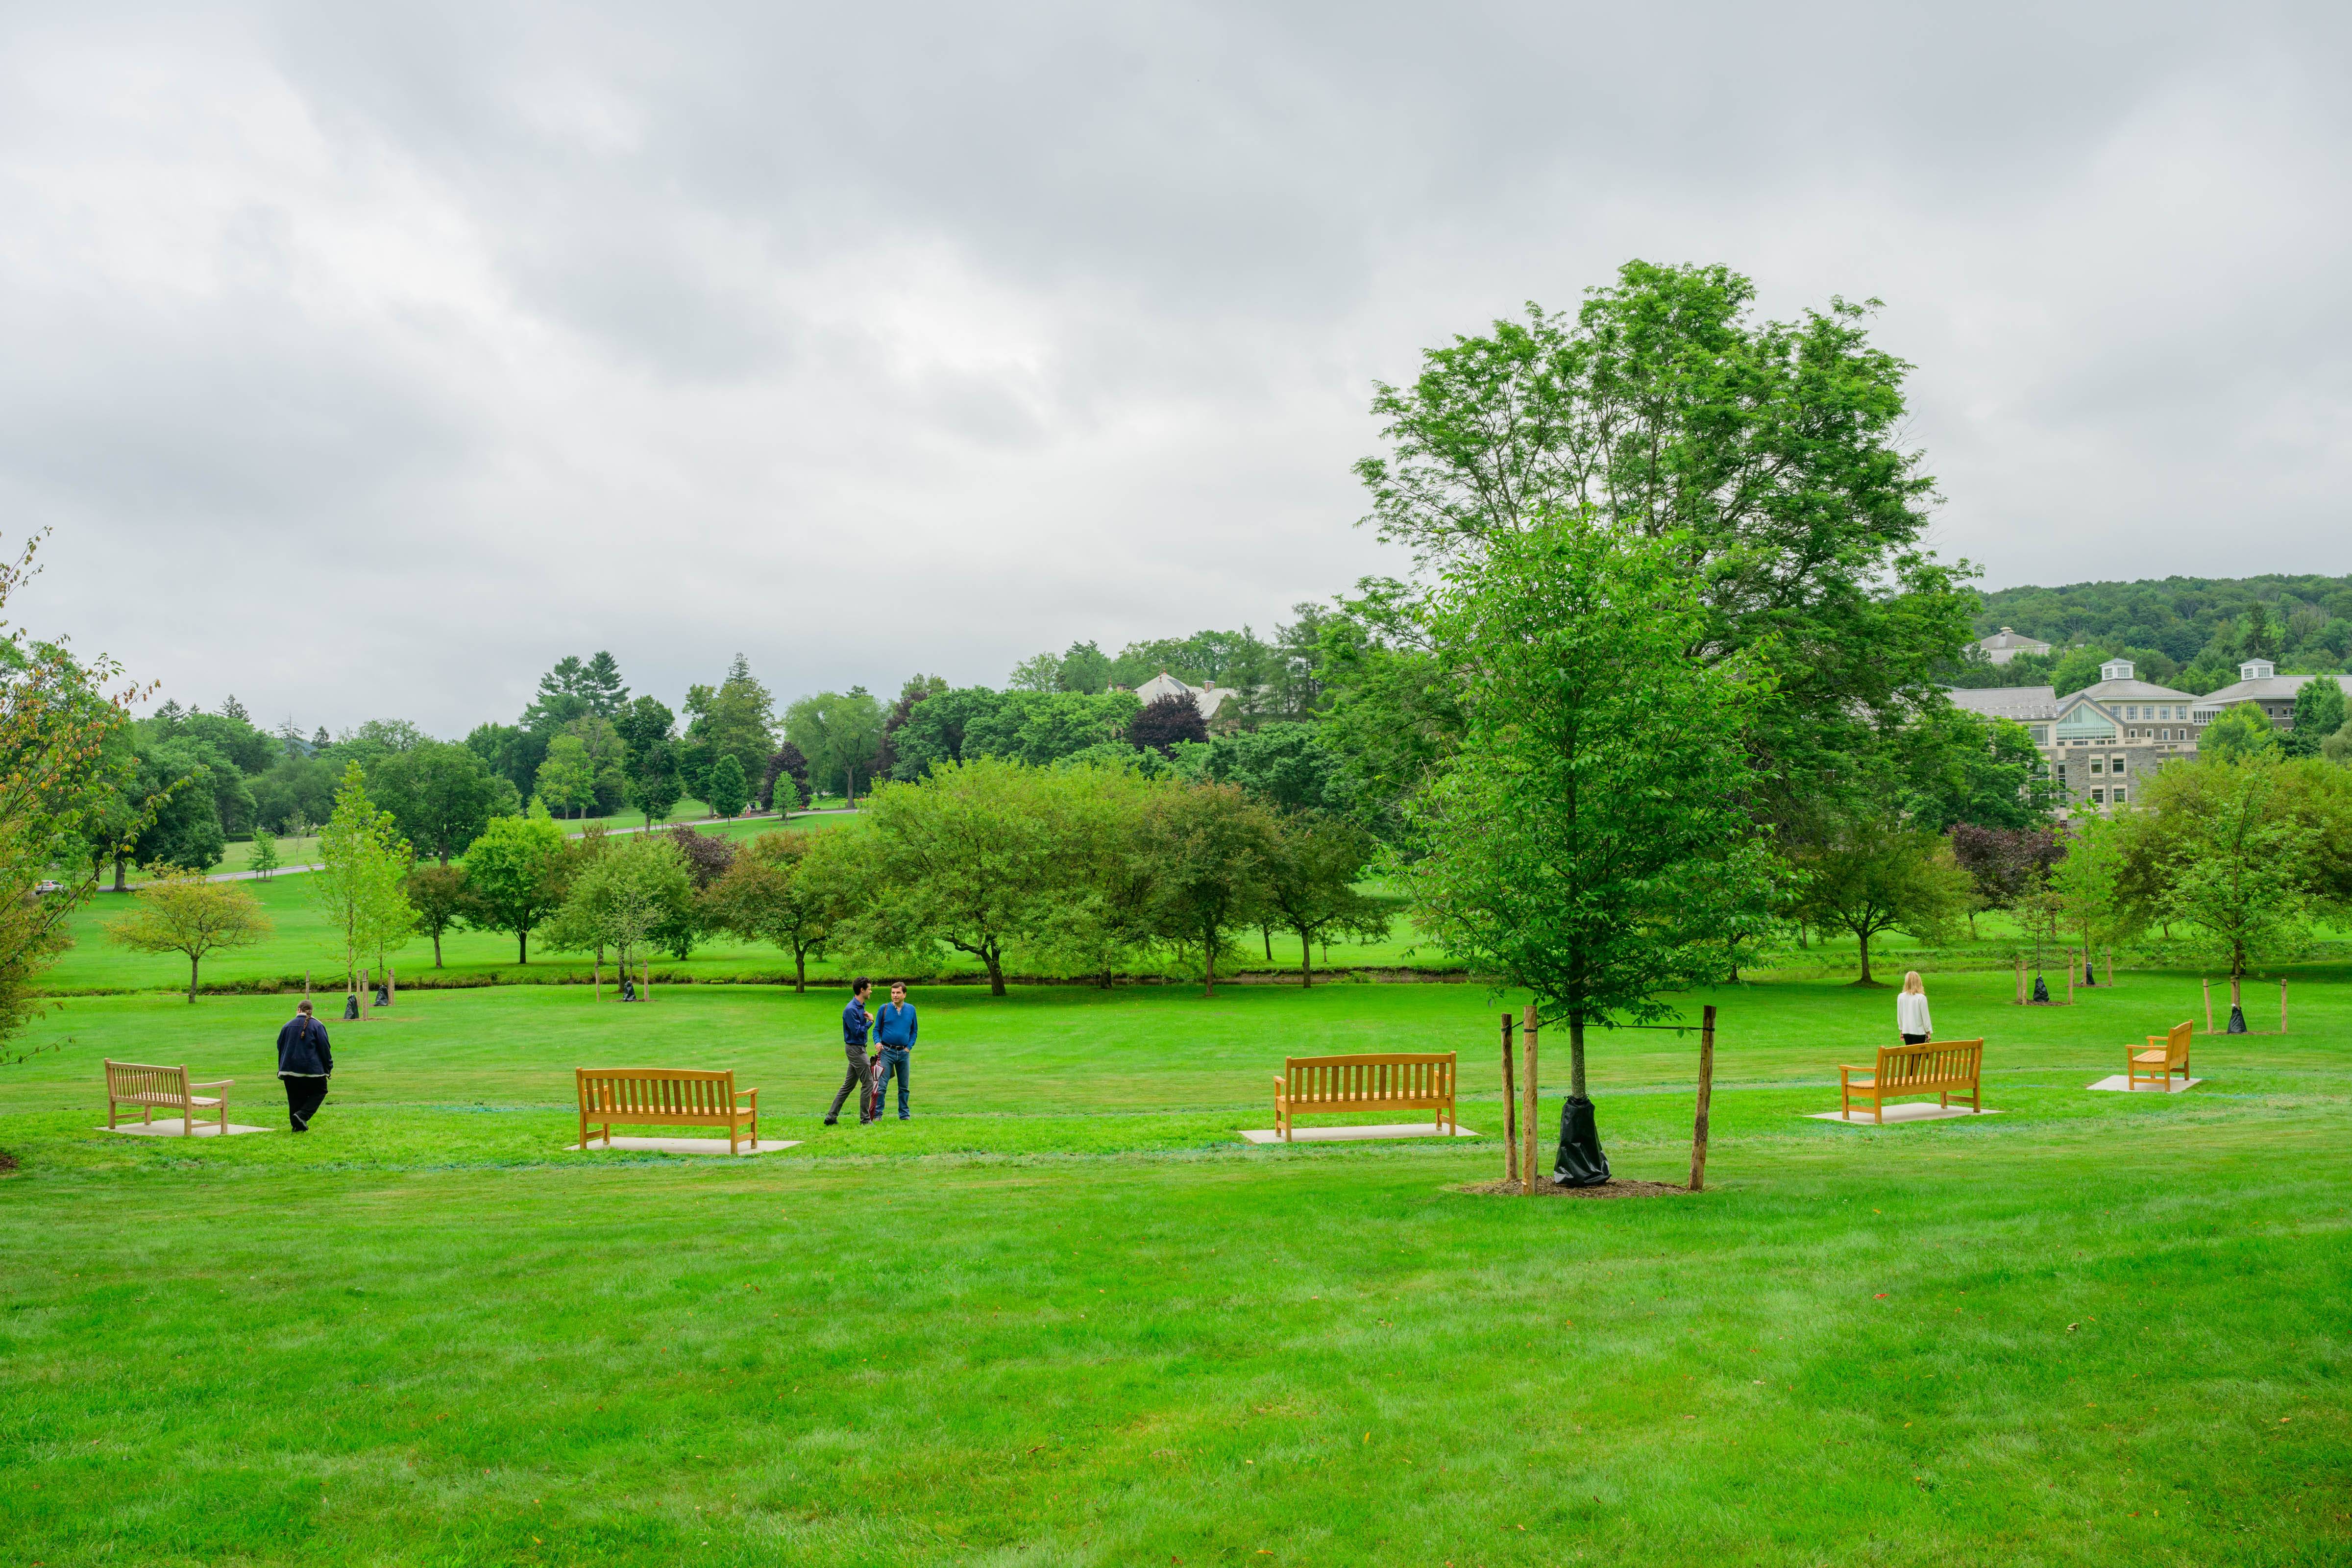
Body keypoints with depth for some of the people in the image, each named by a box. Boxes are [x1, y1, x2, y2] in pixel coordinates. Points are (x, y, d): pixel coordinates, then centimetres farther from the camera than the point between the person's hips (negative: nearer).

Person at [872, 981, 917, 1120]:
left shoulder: (911, 1009, 5)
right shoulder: (884, 1008, -2)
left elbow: (914, 1031, 14)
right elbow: (877, 1029, 5)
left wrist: (909, 1046, 2)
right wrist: (878, 1042, -12)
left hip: (904, 1052, 3)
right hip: (887, 1051, -3)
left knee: (904, 1087, 10)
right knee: (881, 1085, -7)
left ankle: (904, 1114, 20)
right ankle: (877, 1115, -2)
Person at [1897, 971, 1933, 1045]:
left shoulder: (1901, 997, -4)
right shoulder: (1921, 998, -15)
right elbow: (1925, 1016, -8)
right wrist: (1929, 1031, 3)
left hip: (1906, 1031, 4)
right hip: (1919, 1031, -4)